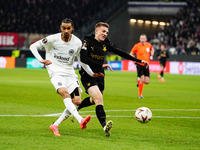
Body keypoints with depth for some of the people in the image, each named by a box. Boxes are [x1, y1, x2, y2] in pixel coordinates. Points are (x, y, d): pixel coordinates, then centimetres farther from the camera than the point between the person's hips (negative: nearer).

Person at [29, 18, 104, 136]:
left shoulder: (77, 42, 2)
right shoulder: (53, 39, -6)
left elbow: (82, 60, 17)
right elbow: (33, 47, 2)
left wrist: (92, 74, 9)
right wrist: (41, 60, -13)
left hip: (70, 73, 4)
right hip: (56, 72, -4)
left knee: (77, 101, -11)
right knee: (65, 93, -31)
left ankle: (55, 125, 0)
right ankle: (80, 120, -48)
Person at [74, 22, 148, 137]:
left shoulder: (105, 44, 7)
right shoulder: (87, 41, -11)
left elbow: (120, 53, 11)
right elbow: (83, 58, -23)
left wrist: (139, 61, 9)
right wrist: (101, 65, -29)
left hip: (99, 76, 7)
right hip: (88, 76, -7)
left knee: (95, 100, 20)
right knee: (99, 98, -24)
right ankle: (105, 126, -37)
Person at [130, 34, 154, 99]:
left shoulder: (149, 45, 4)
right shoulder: (137, 46, -7)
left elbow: (152, 49, 26)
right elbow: (131, 54, 3)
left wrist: (151, 56, 9)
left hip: (146, 65, 4)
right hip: (140, 65, -4)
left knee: (147, 82, 0)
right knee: (142, 80, -15)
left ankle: (139, 81, 34)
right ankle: (140, 94, -1)